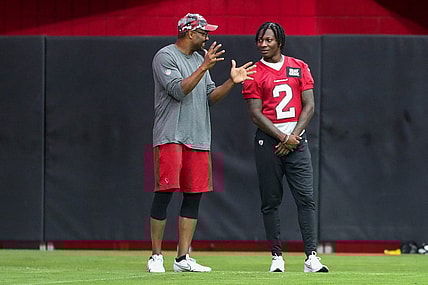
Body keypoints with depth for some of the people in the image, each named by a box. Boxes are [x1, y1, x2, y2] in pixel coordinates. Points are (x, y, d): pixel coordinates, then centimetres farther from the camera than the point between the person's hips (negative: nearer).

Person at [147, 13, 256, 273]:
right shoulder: (165, 56, -5)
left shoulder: (200, 59, 19)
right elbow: (178, 90, -17)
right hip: (171, 137, -8)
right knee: (164, 193, -9)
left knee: (194, 196, 4)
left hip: (199, 139, 8)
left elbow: (211, 97, 15)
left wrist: (232, 82, 0)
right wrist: (204, 67, -18)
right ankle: (156, 257, -4)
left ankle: (183, 259, 6)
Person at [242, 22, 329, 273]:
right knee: (271, 201, 0)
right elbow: (256, 113, -3)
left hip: (297, 139, 1)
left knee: (306, 198, -7)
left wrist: (293, 136, -7)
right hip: (268, 141, -1)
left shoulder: (299, 67, 10)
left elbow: (309, 106, 6)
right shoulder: (254, 73, 5)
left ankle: (312, 257, -10)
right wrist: (282, 137, -12)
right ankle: (277, 257, 5)